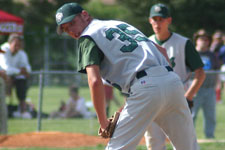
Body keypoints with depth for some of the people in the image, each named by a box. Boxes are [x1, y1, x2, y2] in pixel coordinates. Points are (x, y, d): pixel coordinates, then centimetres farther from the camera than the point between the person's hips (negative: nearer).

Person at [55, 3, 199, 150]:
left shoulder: (87, 37, 5)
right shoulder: (120, 24, 29)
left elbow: (95, 81, -9)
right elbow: (161, 50, 27)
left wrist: (103, 122, -3)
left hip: (146, 87, -7)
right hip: (174, 81, 7)